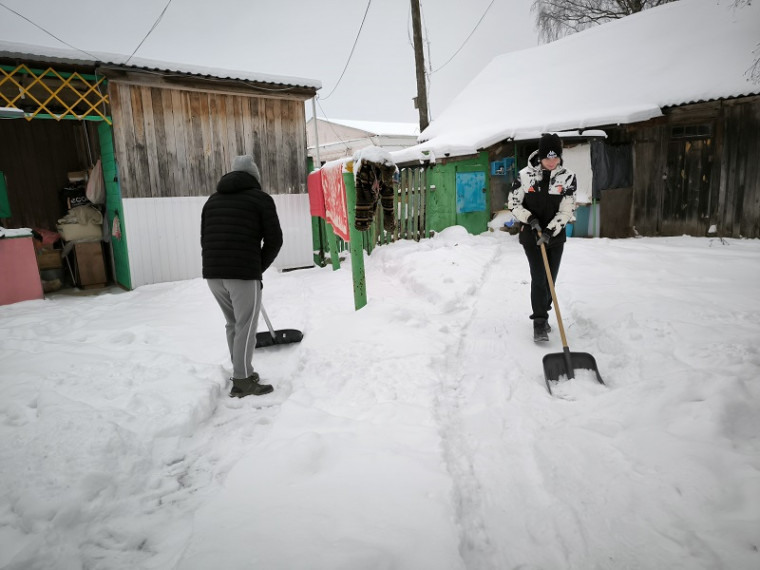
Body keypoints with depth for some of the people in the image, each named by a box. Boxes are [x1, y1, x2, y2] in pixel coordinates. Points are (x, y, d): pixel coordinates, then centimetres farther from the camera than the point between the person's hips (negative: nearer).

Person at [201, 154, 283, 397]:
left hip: (212, 272, 6)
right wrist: (259, 268, 11)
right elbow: (274, 239, -1)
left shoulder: (213, 199, 21)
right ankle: (242, 382, 6)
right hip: (244, 273, -6)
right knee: (246, 327, 1)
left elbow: (204, 239, 18)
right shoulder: (260, 198, 3)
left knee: (233, 323, 18)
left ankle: (242, 371, 29)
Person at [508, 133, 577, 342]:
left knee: (551, 279, 9)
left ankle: (541, 315, 28)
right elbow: (513, 203, -2)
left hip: (555, 235, 2)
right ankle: (539, 323, -4)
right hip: (531, 235, -2)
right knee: (539, 277, -10)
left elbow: (566, 210, -9)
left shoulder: (567, 177, -7)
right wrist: (530, 218, -17)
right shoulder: (525, 175, -9)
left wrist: (549, 231, -20)